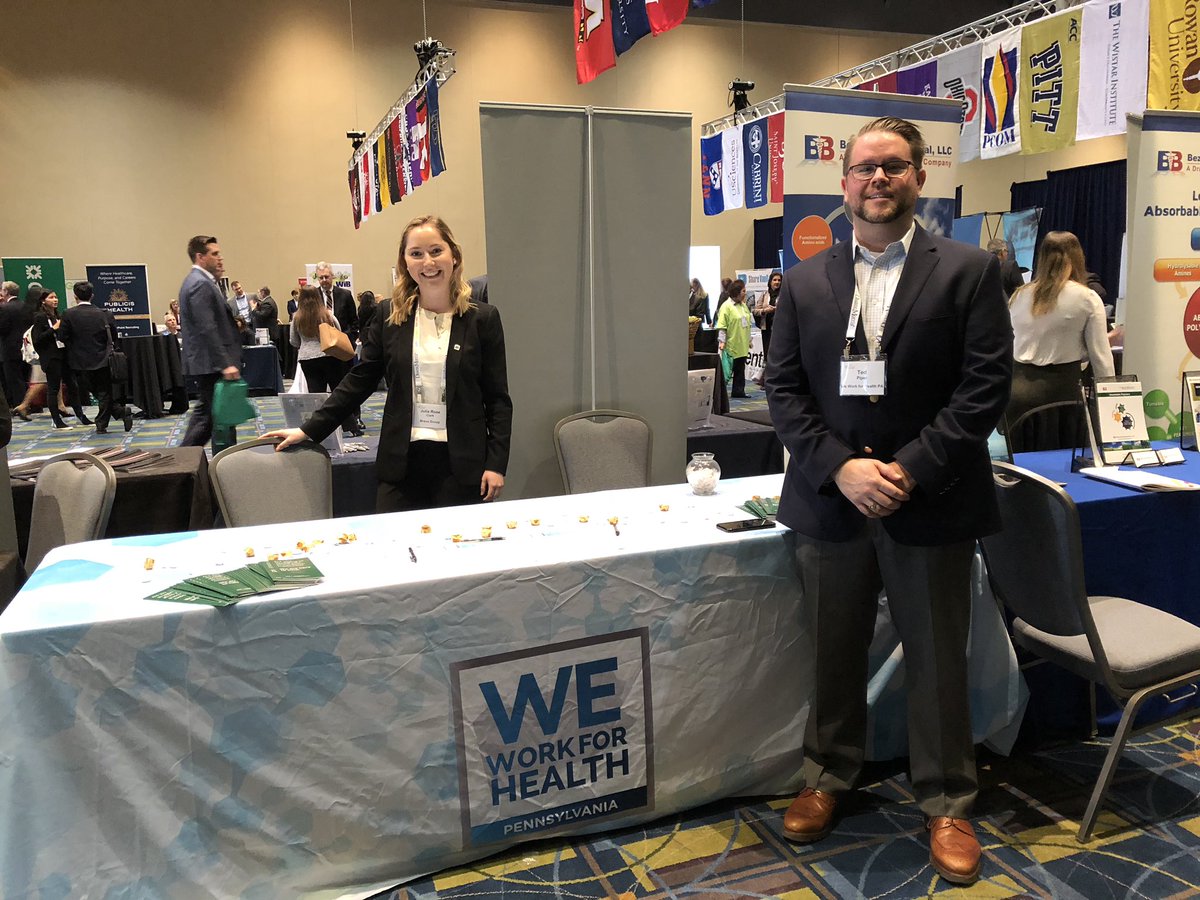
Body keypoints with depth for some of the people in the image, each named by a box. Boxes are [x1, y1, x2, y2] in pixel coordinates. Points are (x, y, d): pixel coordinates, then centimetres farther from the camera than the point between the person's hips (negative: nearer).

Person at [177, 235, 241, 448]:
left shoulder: (197, 281, 16)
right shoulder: (201, 284, -16)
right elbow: (207, 329, -23)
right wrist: (225, 364, -25)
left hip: (206, 362, 11)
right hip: (211, 365, -11)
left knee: (205, 413, 15)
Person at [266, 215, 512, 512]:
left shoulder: (482, 318, 0)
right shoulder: (389, 315, 5)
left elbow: (498, 399, 1)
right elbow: (359, 380, 10)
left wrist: (496, 463, -5)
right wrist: (309, 430, 6)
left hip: (460, 463, -1)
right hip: (401, 460, 2)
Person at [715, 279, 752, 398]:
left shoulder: (744, 305, 13)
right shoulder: (726, 306, -11)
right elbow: (721, 326, -16)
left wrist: (749, 340, 22)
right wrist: (721, 341, -22)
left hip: (742, 345, 8)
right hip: (731, 345, -8)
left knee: (740, 369, 10)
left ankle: (739, 391, 16)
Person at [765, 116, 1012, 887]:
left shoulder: (969, 271, -1)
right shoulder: (805, 281, 6)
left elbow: (986, 385, -8)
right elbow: (784, 389, 1)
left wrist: (909, 471, -16)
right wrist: (840, 469, -12)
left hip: (931, 505, -2)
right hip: (830, 501, 3)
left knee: (938, 660, 10)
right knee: (833, 654, 15)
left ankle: (948, 803, 29)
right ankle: (829, 778, 35)